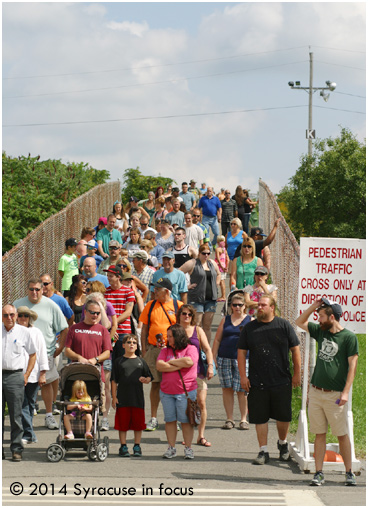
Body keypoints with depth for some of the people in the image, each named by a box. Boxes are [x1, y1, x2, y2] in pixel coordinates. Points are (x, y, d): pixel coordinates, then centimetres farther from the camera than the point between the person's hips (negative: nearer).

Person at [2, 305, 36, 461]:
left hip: (15, 376, -1)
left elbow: (32, 354, 14)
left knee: (16, 415, -1)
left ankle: (16, 449, 3)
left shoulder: (23, 332, 4)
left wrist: (26, 375, 6)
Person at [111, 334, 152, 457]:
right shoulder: (118, 361, 5)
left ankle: (137, 447, 15)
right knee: (122, 423, 3)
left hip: (138, 397, 1)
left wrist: (145, 380, -12)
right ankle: (123, 447, 12)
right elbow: (114, 381, 4)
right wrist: (114, 397, -1)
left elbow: (149, 377, 12)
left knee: (138, 423, 4)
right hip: (123, 397, -1)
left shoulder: (140, 361, 9)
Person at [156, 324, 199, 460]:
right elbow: (159, 366, -4)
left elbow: (189, 362, -20)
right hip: (166, 392, 4)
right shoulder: (165, 350, 11)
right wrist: (178, 366, -10)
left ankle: (188, 448, 7)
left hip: (186, 392, -4)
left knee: (186, 420, -1)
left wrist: (172, 361, -5)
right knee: (170, 420, 5)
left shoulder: (191, 349, 0)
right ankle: (171, 448, 12)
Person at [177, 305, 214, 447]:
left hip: (197, 372, 0)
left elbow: (207, 349, 7)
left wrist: (210, 366, -5)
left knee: (201, 402, -7)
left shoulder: (198, 330, 11)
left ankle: (201, 436, -2)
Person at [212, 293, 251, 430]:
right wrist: (213, 358, 6)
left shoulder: (250, 321, 7)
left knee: (242, 390, -4)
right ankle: (229, 419, 9)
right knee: (227, 389, 2)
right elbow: (217, 340, 13)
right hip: (224, 358, 3)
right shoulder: (225, 320, 13)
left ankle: (244, 419, 5)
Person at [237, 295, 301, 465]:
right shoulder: (249, 328, 4)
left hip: (282, 381, -1)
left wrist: (297, 373, 2)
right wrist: (243, 376, -2)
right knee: (260, 418, 2)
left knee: (283, 416, 7)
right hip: (257, 382, 1)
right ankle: (263, 451, 11)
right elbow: (241, 352, 6)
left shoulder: (284, 325, 1)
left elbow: (295, 349, 5)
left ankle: (283, 443, 32)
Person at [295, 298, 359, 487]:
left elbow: (352, 365, -8)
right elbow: (299, 322, 23)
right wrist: (314, 306, 8)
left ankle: (349, 472, 10)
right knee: (319, 434, 5)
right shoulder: (321, 331, 11)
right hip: (316, 392, 5)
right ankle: (319, 473, 7)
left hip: (335, 395, -5)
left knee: (342, 434, 1)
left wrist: (346, 392, -15)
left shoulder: (349, 337, -6)